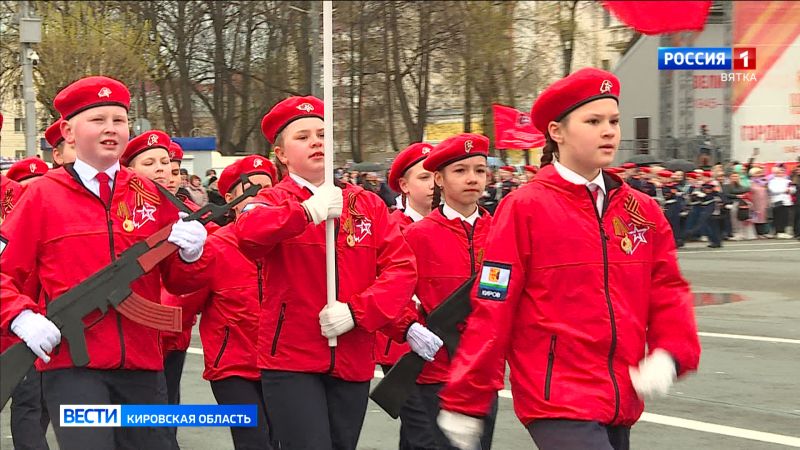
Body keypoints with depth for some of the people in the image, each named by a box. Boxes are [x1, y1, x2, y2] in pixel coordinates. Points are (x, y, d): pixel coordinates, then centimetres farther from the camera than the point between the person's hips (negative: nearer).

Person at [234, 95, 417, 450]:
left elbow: (402, 267, 0)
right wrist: (307, 212, -41)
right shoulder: (274, 201, -1)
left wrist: (357, 312, -15)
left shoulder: (368, 204, 9)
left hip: (353, 361, 4)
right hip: (290, 359, -4)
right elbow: (248, 232, -25)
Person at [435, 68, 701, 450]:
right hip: (558, 404, -6)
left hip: (621, 402, 6)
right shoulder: (524, 208, -7)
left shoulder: (642, 211, 9)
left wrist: (670, 354, -8)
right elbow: (492, 310, -7)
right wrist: (465, 402, -5)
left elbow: (667, 293, 12)